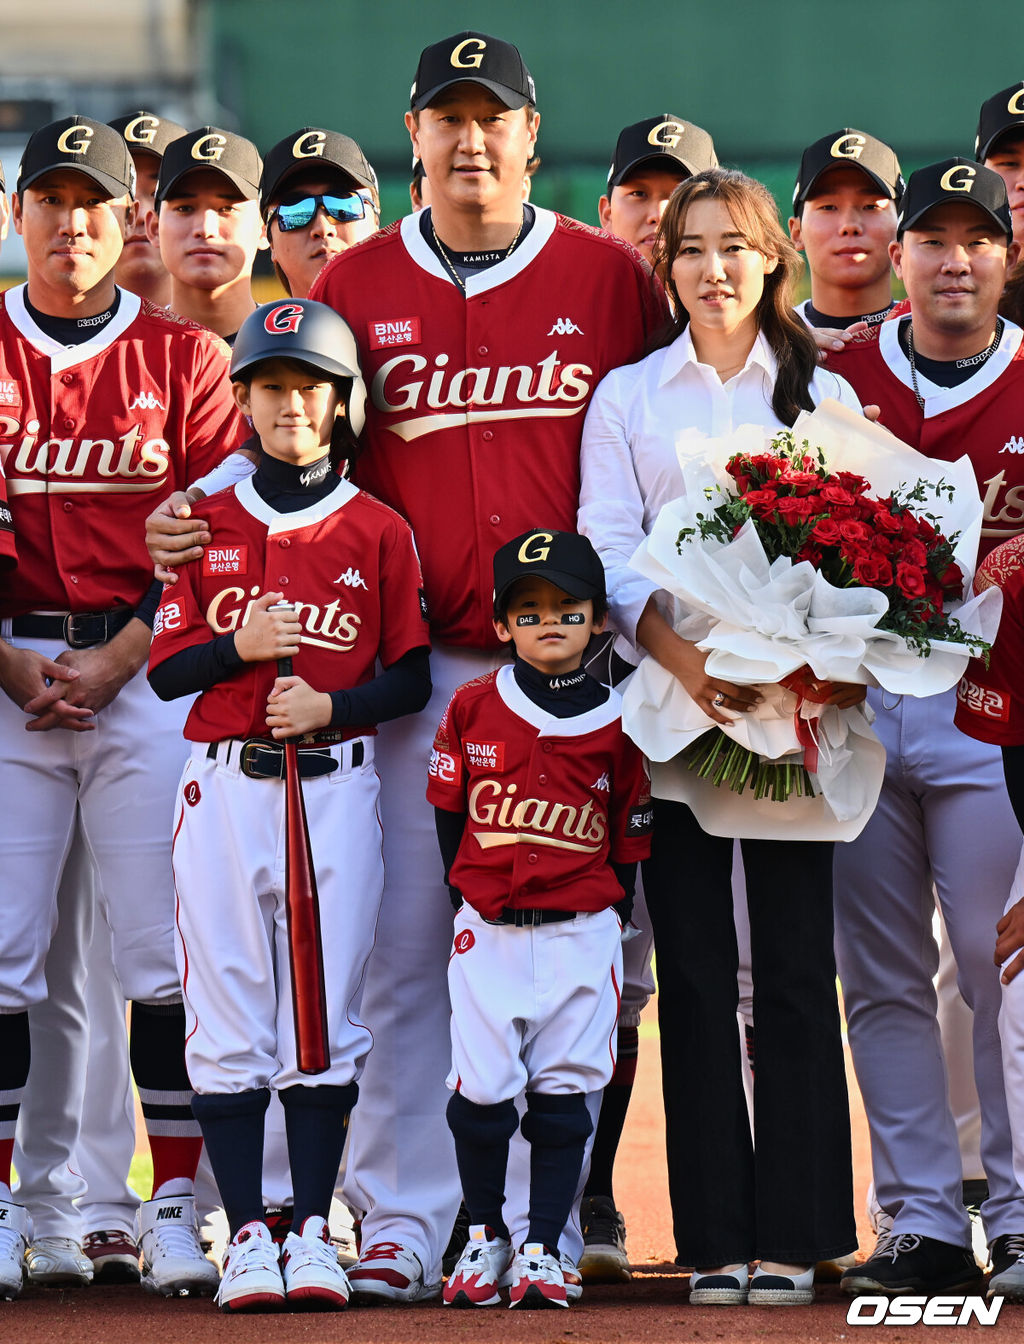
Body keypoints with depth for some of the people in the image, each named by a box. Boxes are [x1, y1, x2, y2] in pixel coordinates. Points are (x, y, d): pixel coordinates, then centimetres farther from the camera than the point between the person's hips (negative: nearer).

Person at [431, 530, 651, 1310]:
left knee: (562, 1094, -1)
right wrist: (471, 901, 4)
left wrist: (608, 921, 0)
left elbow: (631, 838, 7)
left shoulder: (613, 723, 1)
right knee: (481, 1092, -1)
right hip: (486, 930, 0)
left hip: (581, 932, 0)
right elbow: (448, 811, 9)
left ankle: (543, 1249, 6)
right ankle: (485, 1237, 16)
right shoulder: (473, 709, 2)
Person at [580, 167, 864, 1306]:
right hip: (672, 709, 0)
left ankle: (793, 1235, 0)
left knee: (793, 968, -3)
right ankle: (715, 1240, 3)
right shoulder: (627, 397, 10)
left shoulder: (824, 396, 12)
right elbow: (609, 555, 0)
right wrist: (684, 660, -18)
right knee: (694, 974, 0)